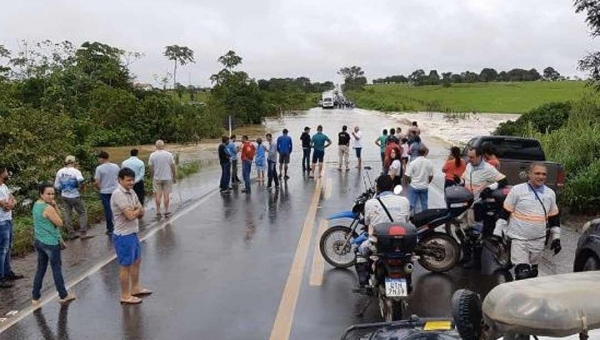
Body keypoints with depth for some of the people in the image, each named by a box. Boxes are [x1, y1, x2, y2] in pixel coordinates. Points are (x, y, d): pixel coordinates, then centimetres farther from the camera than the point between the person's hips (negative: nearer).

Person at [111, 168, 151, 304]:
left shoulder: (131, 192, 7)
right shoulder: (118, 194, -21)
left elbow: (141, 213, 6)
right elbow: (130, 215, -27)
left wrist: (135, 211, -15)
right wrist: (138, 210, -7)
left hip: (133, 233, 9)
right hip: (123, 236, -9)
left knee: (137, 260, 21)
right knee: (125, 266, 3)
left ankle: (135, 288, 38)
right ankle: (125, 296, 17)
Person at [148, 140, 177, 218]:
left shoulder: (152, 155, -3)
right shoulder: (169, 154, -6)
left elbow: (151, 168, -1)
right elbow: (173, 167, -4)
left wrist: (152, 176, 13)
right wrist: (175, 177, 6)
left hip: (156, 178, 1)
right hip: (167, 178, -1)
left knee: (158, 195, 6)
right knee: (166, 195, 4)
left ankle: (158, 212, 7)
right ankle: (166, 212, 8)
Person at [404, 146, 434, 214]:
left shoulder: (413, 162, -15)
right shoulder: (429, 163, -9)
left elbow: (407, 176, -13)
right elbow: (431, 176, 0)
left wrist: (410, 182, 7)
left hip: (414, 186, -2)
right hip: (424, 187, 2)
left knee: (412, 204, 5)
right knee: (424, 204, 15)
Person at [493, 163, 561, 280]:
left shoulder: (550, 193, 6)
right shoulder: (517, 190, -7)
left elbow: (555, 218, 16)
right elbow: (504, 213, -4)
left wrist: (556, 238, 14)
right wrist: (497, 233, -6)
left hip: (538, 241, 5)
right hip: (518, 239, -5)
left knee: (532, 273, 16)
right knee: (522, 275, -13)